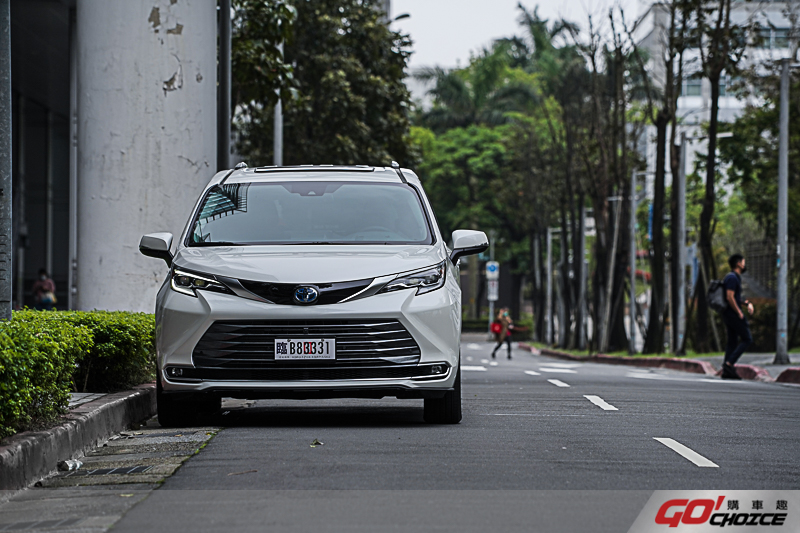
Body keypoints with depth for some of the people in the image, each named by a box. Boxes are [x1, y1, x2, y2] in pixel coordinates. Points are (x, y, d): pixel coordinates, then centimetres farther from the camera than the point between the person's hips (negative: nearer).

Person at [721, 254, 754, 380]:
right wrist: (739, 313, -17)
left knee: (732, 342, 8)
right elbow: (730, 297, -22)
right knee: (747, 339, -7)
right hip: (733, 313, -10)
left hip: (730, 314, 10)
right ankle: (729, 363, -14)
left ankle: (726, 372, 4)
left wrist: (747, 303, 12)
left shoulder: (733, 277, 19)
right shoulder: (732, 278, -14)